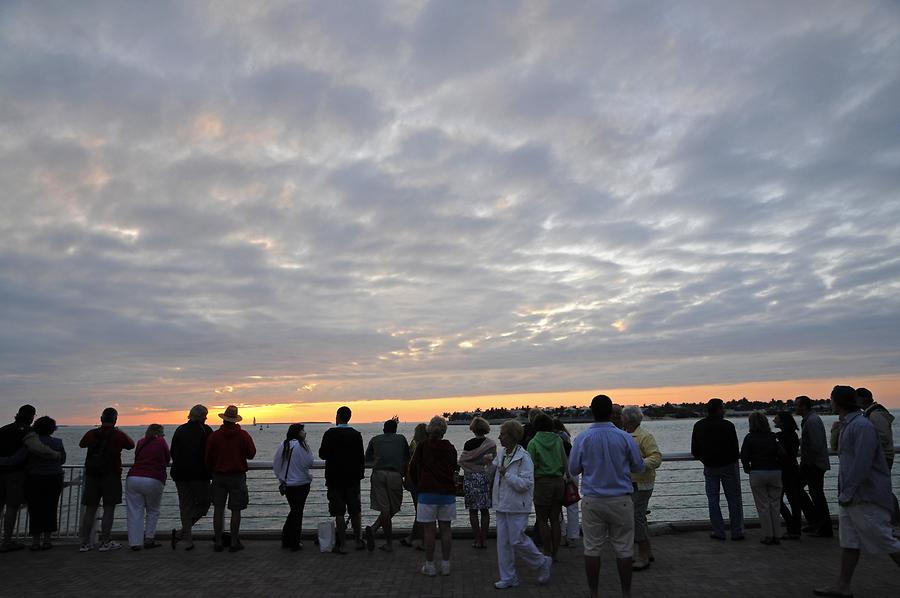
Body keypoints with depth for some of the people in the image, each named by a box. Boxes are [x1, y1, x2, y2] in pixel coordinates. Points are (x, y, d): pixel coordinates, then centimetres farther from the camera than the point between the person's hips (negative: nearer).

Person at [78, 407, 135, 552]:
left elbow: (81, 444, 21)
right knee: (109, 509, 1)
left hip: (91, 475, 4)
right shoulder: (119, 435, -7)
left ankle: (85, 543, 12)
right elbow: (131, 445, 11)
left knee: (90, 509, 9)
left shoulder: (91, 433, 1)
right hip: (111, 476, -4)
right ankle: (105, 543, 3)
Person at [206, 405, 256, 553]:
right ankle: (234, 542, 5)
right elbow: (251, 454, -3)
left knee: (218, 509, 8)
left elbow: (208, 457, 2)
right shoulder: (243, 435, -7)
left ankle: (218, 542, 11)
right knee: (235, 510, 3)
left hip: (218, 475, 2)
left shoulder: (214, 435, -2)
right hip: (237, 475, -2)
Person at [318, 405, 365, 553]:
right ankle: (358, 541, 22)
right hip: (353, 478, 3)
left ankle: (342, 545, 5)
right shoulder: (356, 435, -2)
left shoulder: (330, 434, -10)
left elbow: (322, 455, -8)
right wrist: (360, 474, 10)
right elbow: (361, 458, 1)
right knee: (354, 511, 14)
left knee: (339, 513, 3)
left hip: (334, 478, -3)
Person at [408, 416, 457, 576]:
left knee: (429, 530, 4)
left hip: (427, 492, -3)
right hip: (448, 492, 3)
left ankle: (430, 566, 10)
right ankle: (445, 565, 15)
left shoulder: (422, 447, -5)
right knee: (445, 529, 9)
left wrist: (418, 485, 15)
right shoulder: (450, 449, 3)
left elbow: (412, 468, 0)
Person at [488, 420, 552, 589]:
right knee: (503, 542, 9)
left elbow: (525, 483, -21)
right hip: (502, 505, 7)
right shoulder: (501, 453, 7)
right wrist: (490, 465, -1)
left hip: (517, 506, -7)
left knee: (517, 540, -3)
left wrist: (507, 474, -20)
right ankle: (508, 578, 21)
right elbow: (492, 476, 19)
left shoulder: (524, 457, -15)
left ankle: (542, 563, 21)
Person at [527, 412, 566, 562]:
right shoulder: (558, 440, 2)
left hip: (542, 482, -4)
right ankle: (555, 554, 17)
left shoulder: (533, 443, -8)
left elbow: (532, 466, -9)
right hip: (559, 481, 4)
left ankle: (548, 554, 5)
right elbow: (565, 463, 5)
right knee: (555, 520, 12)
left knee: (542, 520, 6)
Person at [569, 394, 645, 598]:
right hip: (620, 500, 0)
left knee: (592, 548, 9)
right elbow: (639, 467, 2)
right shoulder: (625, 437, -8)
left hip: (592, 501, 0)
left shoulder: (582, 438, -8)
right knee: (623, 549, 10)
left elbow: (573, 469, 0)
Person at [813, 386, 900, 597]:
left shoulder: (862, 425, -18)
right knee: (849, 541, 10)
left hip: (866, 497, -10)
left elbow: (861, 465, -23)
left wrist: (847, 493, -19)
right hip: (851, 496, 10)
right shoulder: (847, 425, 14)